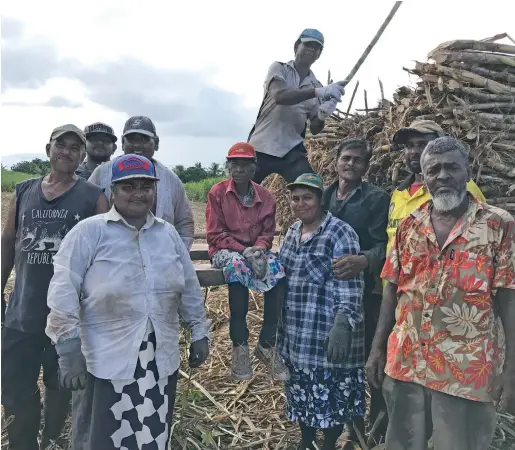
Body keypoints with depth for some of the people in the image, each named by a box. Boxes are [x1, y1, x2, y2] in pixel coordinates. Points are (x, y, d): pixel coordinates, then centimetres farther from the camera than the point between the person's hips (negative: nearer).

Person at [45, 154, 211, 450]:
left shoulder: (169, 234, 8)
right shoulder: (89, 232, -8)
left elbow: (190, 289, 14)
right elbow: (63, 295, -11)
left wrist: (199, 333, 14)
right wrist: (69, 352, -14)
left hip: (162, 360, 4)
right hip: (106, 361, -4)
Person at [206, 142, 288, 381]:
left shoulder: (264, 196, 4)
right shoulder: (217, 193, -5)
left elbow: (268, 232, 6)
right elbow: (215, 235, -8)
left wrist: (259, 249, -17)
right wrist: (243, 250, -21)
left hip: (255, 250, 3)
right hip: (226, 250, -3)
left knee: (278, 271, -28)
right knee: (237, 266, -38)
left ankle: (267, 345, -17)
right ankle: (240, 346, -29)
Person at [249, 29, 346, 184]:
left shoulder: (316, 85, 8)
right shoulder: (279, 68, 0)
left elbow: (314, 129, 5)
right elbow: (279, 96, -23)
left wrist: (322, 116, -18)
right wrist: (318, 92, -32)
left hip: (292, 150, 3)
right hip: (261, 147, -2)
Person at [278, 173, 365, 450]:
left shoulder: (340, 233, -14)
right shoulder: (293, 231, 9)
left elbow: (350, 286, -19)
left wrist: (342, 325, -26)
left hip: (328, 334, -7)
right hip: (295, 333, 7)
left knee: (330, 395, 5)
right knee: (302, 393, 20)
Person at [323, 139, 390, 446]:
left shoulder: (377, 199, -6)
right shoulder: (324, 197, 9)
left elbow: (385, 244, -15)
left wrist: (364, 261, -34)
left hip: (367, 293, -5)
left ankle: (379, 432, 23)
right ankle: (354, 429, 33)